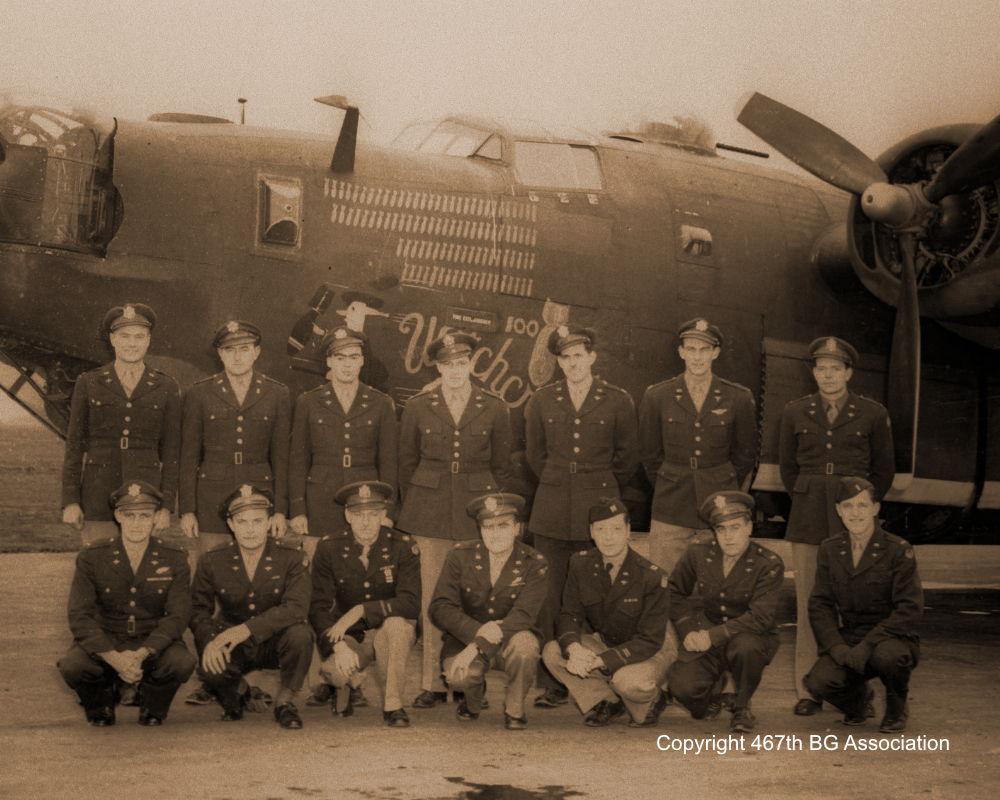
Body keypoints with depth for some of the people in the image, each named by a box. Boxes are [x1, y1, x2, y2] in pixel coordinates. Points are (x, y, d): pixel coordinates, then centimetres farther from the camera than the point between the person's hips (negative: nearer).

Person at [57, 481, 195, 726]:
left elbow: (178, 616, -10)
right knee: (72, 667, -31)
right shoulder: (91, 557, -6)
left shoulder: (175, 559, -4)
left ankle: (152, 707, 3)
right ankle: (101, 701, 7)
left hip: (154, 642, 0)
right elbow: (80, 617, -12)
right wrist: (115, 659, -28)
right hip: (105, 642, 0)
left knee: (182, 663, -32)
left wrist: (141, 654, -28)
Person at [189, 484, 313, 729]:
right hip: (233, 648, 1)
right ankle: (234, 692, 10)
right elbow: (198, 610, -3)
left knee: (300, 633, -35)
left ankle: (285, 700, -7)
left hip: (275, 644, -1)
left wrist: (246, 629, -37)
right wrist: (209, 641, -26)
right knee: (212, 672, -32)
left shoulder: (293, 557, -13)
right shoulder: (212, 562, -5)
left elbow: (297, 608, -26)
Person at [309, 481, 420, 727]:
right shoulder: (329, 548, -7)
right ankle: (345, 688, 10)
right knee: (335, 671, -32)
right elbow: (319, 607, -8)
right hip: (349, 637, 1)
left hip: (389, 634, -1)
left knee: (395, 623, -36)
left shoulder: (404, 547, -12)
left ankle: (393, 706, -18)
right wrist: (337, 644, -27)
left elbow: (411, 604, -21)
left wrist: (360, 611, -31)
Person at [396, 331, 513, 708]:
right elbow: (407, 463, 13)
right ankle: (433, 684, 8)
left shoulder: (494, 409, 3)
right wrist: (413, 511, 13)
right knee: (432, 598, 1)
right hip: (430, 512, 1)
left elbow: (502, 467, 11)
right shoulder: (417, 407, 4)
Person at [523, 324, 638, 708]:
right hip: (552, 512, 2)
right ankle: (552, 685, 5)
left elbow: (628, 457, 13)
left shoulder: (618, 401, 2)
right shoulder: (541, 402, 8)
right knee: (550, 597, -1)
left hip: (599, 508, -2)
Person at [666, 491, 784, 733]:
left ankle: (742, 707, -9)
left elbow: (760, 617, -23)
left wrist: (714, 635, -29)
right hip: (707, 639, 2)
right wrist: (688, 630, -4)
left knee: (746, 646, -39)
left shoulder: (769, 565, -15)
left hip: (753, 638, -2)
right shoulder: (698, 555, -4)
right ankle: (713, 687, 15)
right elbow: (675, 593, 12)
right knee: (683, 686, -24)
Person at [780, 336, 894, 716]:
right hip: (808, 520, 1)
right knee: (808, 603, -1)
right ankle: (808, 691, 5)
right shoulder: (796, 413, 8)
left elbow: (884, 468, 13)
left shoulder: (872, 414, 3)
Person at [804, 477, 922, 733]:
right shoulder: (830, 550, 4)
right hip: (847, 642, 3)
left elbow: (910, 609, -13)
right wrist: (836, 647, -15)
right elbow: (819, 606, 3)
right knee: (819, 682, -26)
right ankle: (858, 700, 12)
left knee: (887, 655, -39)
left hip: (891, 639, -3)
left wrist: (868, 645, -23)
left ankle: (897, 711, -3)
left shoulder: (898, 550, -8)